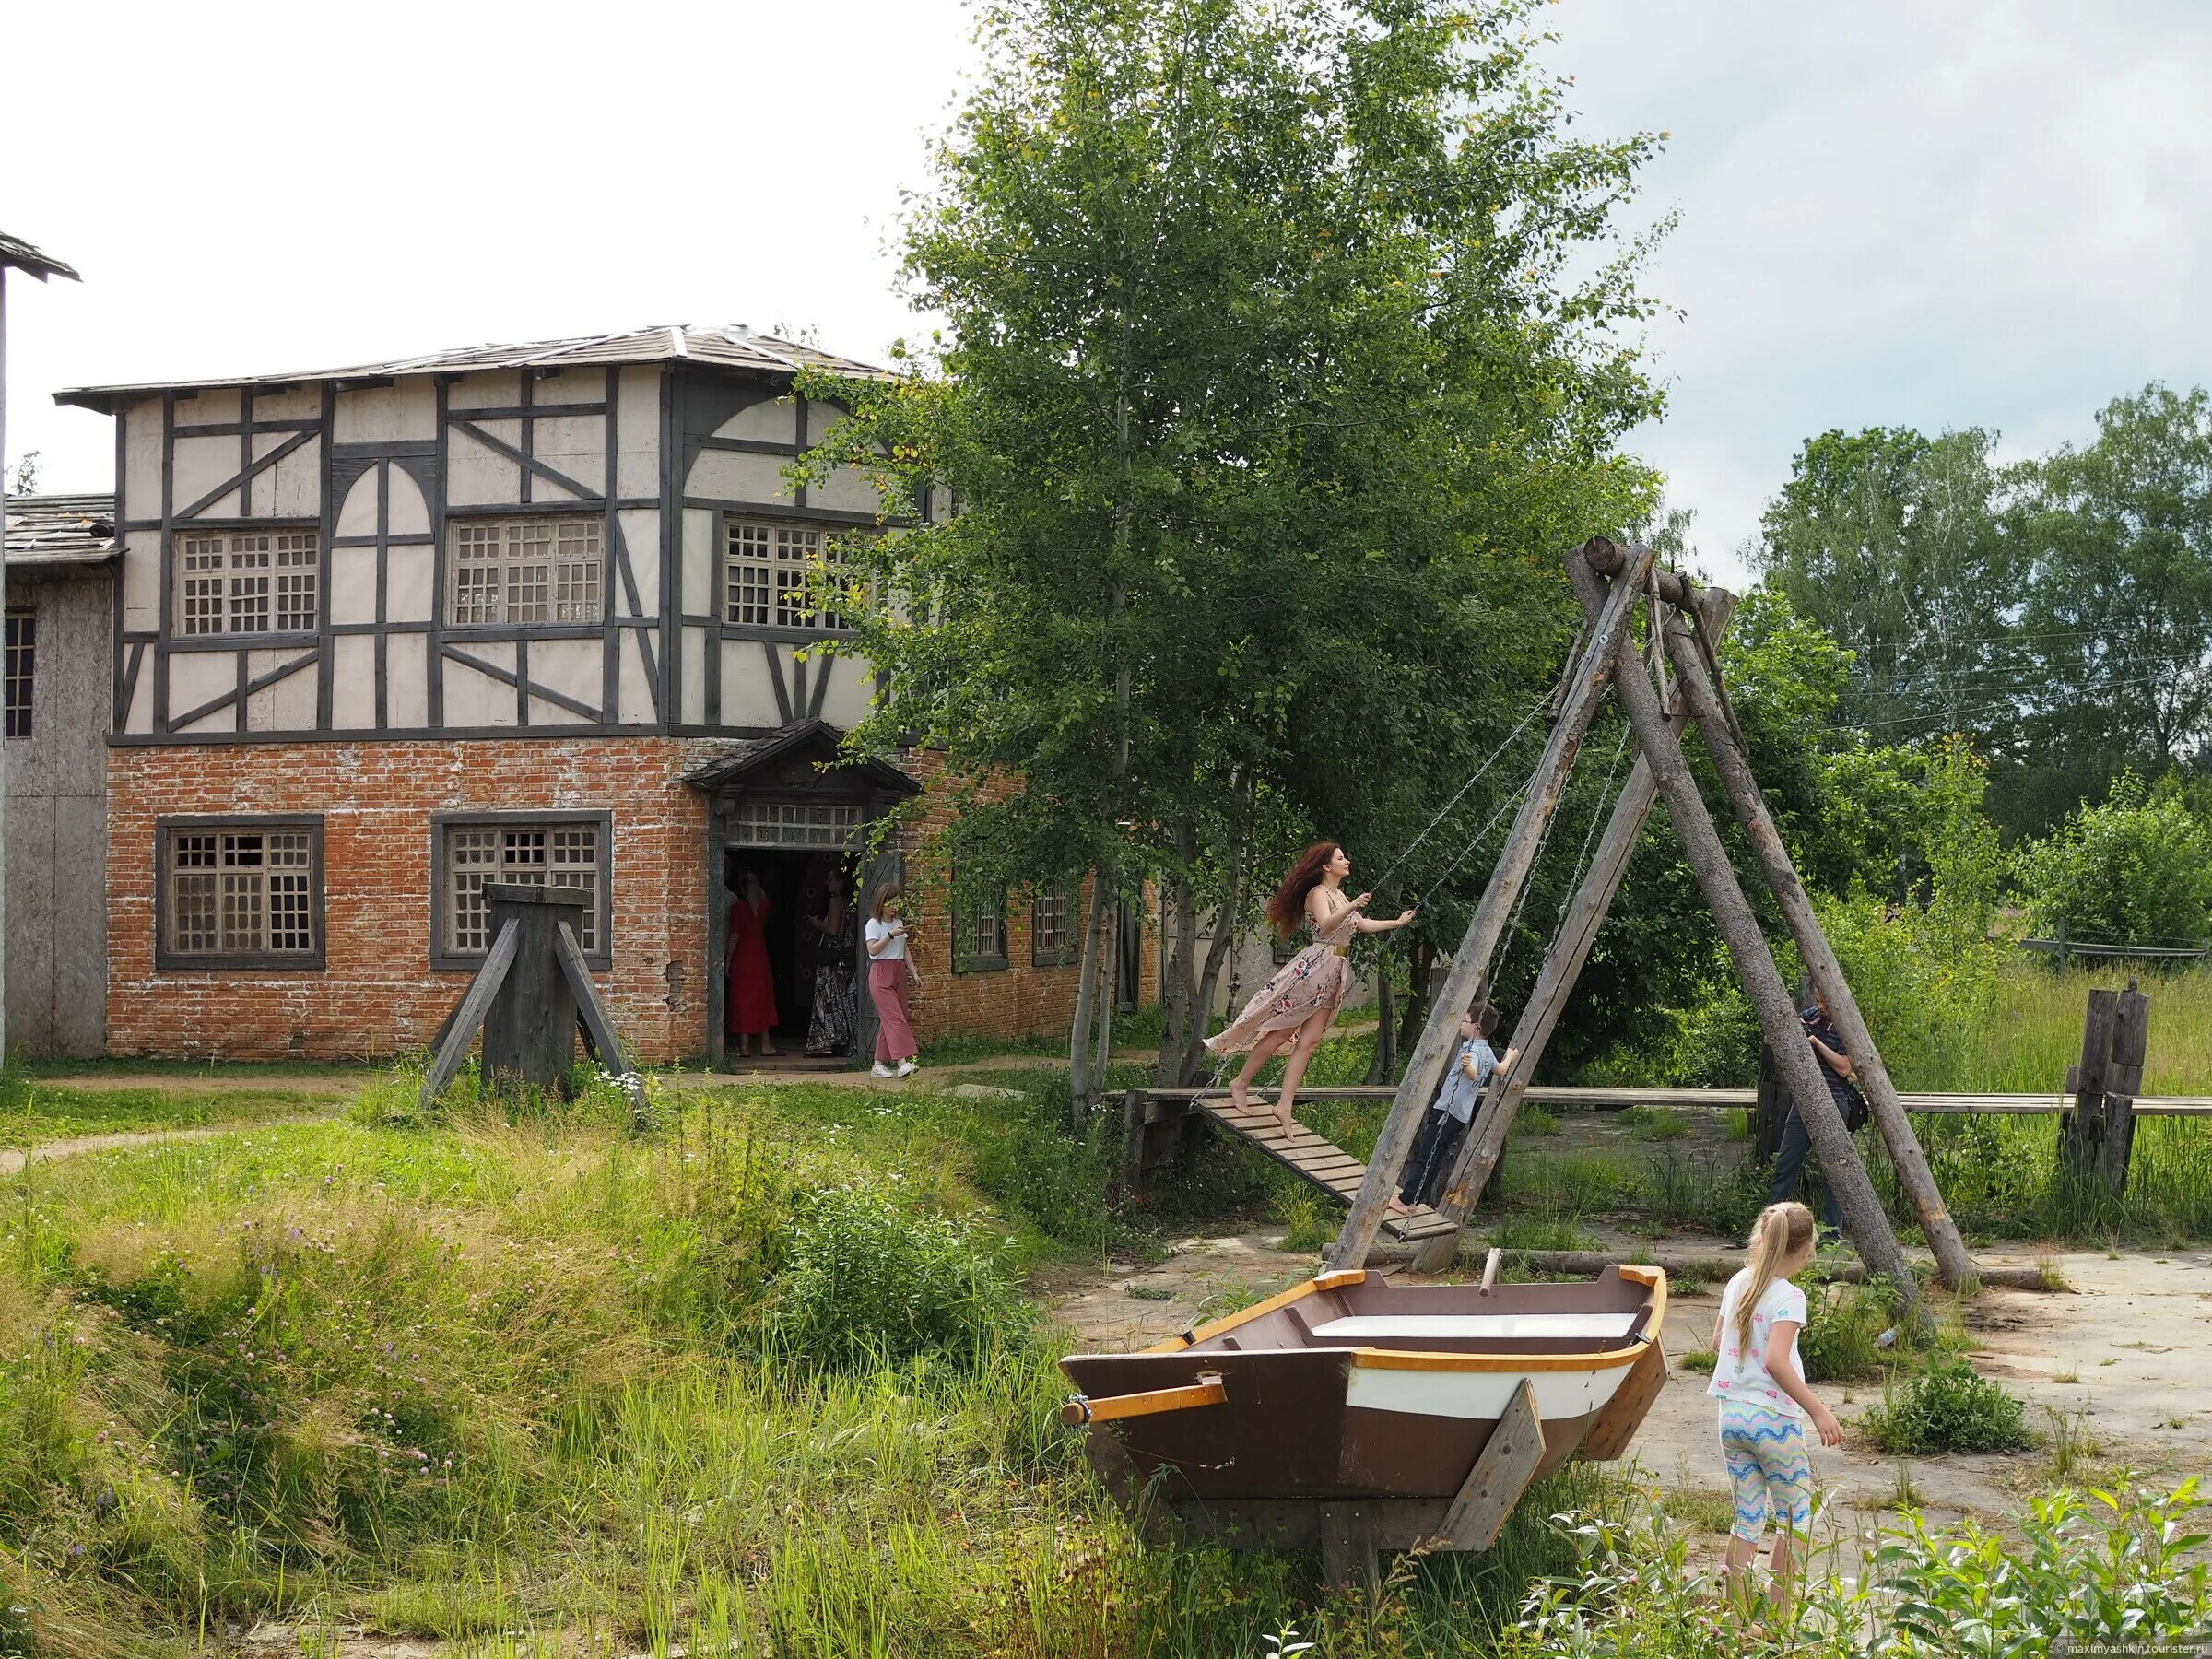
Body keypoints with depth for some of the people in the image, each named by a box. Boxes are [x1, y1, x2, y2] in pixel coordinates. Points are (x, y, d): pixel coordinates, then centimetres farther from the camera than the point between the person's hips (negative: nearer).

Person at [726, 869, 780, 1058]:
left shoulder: (738, 907, -6)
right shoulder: (764, 906, -1)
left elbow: (734, 936, -4)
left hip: (742, 956, -1)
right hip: (761, 955, 1)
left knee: (743, 1001, 2)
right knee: (763, 1000, 7)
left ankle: (744, 1046, 2)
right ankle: (766, 1044, 8)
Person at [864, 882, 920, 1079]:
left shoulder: (899, 923, 14)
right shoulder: (873, 924, -6)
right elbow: (873, 949, -17)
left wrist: (914, 973, 11)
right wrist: (890, 935, -23)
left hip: (899, 973, 7)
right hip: (881, 973, -7)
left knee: (888, 1019, 5)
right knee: (895, 1018, -16)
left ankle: (880, 1063, 10)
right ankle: (902, 1062, -25)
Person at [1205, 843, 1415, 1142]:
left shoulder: (1339, 895, 21)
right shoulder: (1318, 893, -8)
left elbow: (1362, 925, 28)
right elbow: (1326, 926, -25)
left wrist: (1397, 923, 29)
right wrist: (1351, 907, -39)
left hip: (1335, 973, 8)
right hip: (1314, 967, -8)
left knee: (1309, 1041, 0)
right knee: (1281, 1031, -5)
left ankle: (1285, 1106, -4)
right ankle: (1241, 1083, 8)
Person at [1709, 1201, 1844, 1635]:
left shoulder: (1738, 1283, 6)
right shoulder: (1788, 1296, -15)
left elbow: (1718, 1342, 16)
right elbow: (1775, 1362, -25)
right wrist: (1818, 1411, -22)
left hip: (1731, 1414, 6)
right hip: (1773, 1417, -6)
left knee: (1748, 1518, 13)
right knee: (1795, 1516, 10)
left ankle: (1739, 1621, 11)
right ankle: (1781, 1618, 12)